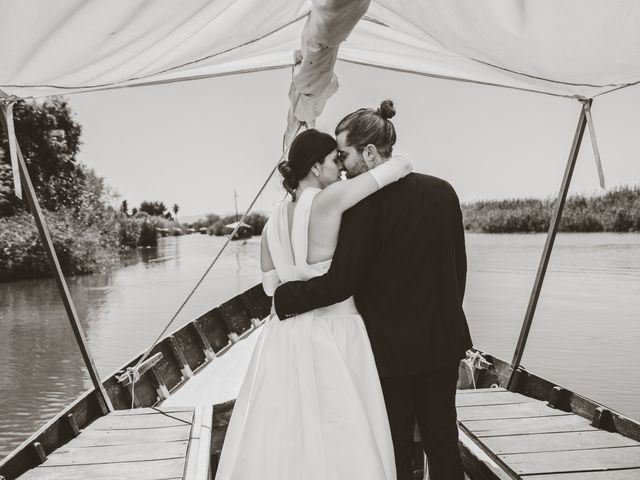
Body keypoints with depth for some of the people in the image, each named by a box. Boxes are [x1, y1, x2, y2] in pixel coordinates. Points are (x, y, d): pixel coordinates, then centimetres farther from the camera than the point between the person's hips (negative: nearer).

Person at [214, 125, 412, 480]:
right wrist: (399, 166, 11)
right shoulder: (329, 199, -13)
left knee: (282, 436, 14)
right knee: (341, 443, 7)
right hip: (334, 336, -6)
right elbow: (401, 165, -11)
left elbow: (270, 284, 13)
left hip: (287, 337, 6)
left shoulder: (273, 223, 5)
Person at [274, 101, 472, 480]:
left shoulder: (366, 201, -20)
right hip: (442, 342, 6)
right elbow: (458, 267, 8)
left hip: (390, 349, -6)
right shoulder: (443, 191, 0)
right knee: (443, 441, 19)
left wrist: (284, 297, -7)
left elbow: (339, 284, -21)